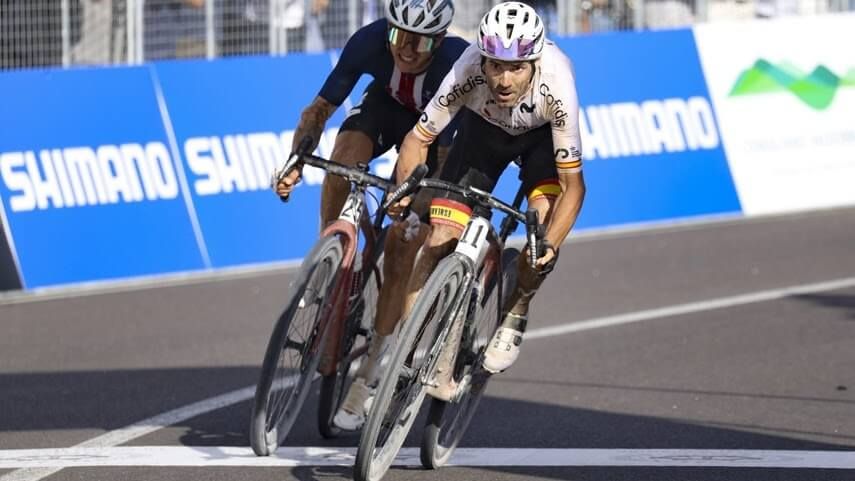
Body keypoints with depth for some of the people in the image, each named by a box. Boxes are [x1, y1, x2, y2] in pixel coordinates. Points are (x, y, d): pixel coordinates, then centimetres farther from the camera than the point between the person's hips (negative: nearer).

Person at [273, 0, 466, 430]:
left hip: (433, 128, -3)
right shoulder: (369, 42, -32)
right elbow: (320, 108, -21)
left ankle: (366, 380, -5)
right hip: (385, 105, 3)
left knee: (403, 248, -12)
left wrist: (416, 206, -48)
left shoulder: (455, 66, -38)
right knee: (343, 159, -32)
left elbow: (447, 157, -33)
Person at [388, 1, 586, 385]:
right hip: (483, 127, 1)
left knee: (546, 223, -26)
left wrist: (550, 245, -47)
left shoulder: (556, 85, -40)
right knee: (442, 236, -13)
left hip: (542, 134, -1)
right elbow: (419, 138, -23)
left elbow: (572, 182, -34)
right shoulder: (467, 74, -37)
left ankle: (514, 316, 1)